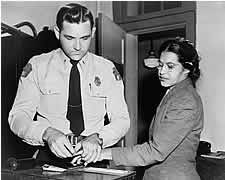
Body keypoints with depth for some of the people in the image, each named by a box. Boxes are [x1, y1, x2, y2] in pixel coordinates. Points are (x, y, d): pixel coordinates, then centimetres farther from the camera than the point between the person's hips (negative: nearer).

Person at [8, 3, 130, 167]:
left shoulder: (107, 69, 8)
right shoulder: (37, 66, 5)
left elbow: (122, 120, 4)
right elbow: (18, 116, 0)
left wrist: (97, 138, -16)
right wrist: (47, 133, -20)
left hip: (93, 156, 1)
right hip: (50, 156, 0)